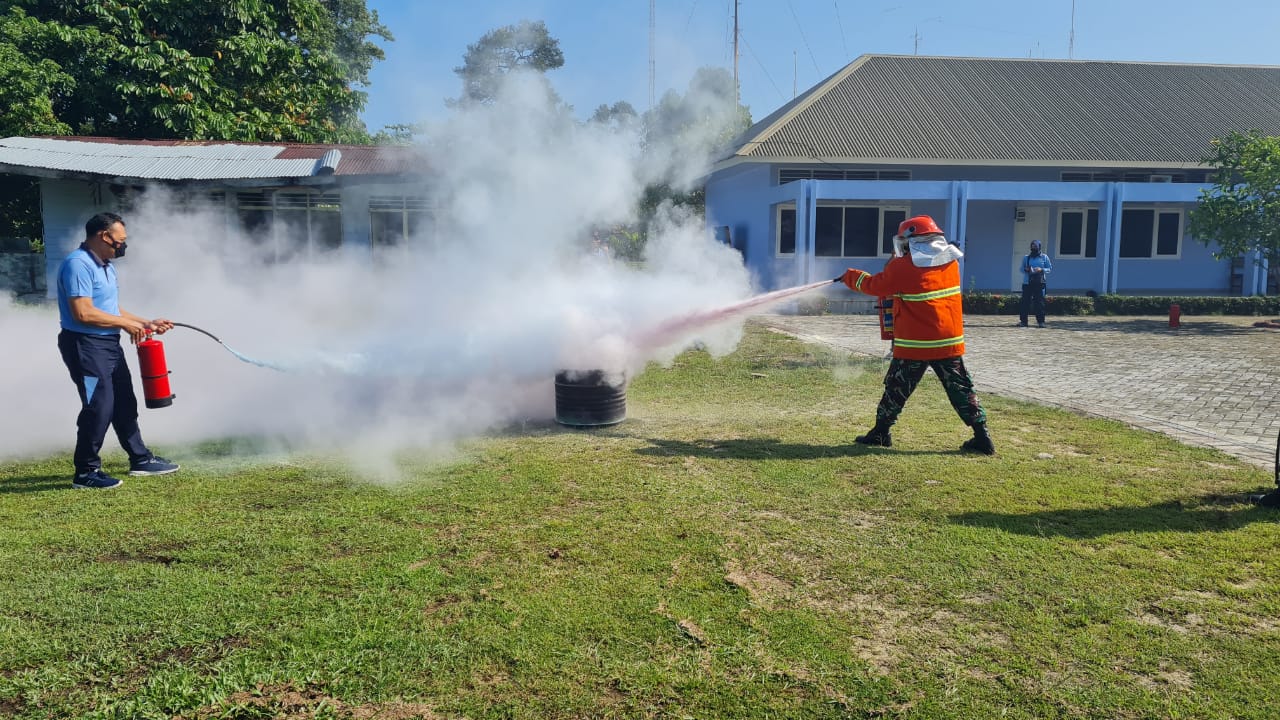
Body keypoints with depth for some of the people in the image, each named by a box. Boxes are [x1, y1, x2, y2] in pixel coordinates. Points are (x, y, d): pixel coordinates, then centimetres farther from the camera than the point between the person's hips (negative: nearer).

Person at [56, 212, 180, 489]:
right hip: (85, 345, -10)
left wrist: (146, 324, 13)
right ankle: (86, 472, 4)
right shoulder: (78, 264, -16)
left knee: (124, 404, 16)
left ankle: (140, 459, 28)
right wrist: (125, 324, -16)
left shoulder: (106, 266, 15)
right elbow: (83, 313, -24)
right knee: (99, 407, -8)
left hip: (109, 345, 10)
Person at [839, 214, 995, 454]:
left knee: (897, 388, 9)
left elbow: (875, 285, 1)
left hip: (915, 343, -4)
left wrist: (851, 276, 17)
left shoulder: (903, 267, -12)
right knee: (960, 389, 8)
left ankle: (880, 433, 17)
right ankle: (982, 437, 5)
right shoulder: (951, 261, 6)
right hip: (949, 341, 4)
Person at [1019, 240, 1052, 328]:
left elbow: (1050, 268, 7)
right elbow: (1022, 268, 14)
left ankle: (1040, 321, 2)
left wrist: (1041, 269, -12)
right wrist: (1026, 269, -8)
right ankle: (1023, 320, -1)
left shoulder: (1044, 257, 7)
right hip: (1027, 282, 1)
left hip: (1039, 283, -1)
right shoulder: (1026, 257, 12)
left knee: (1039, 302, -2)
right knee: (1025, 301, -3)